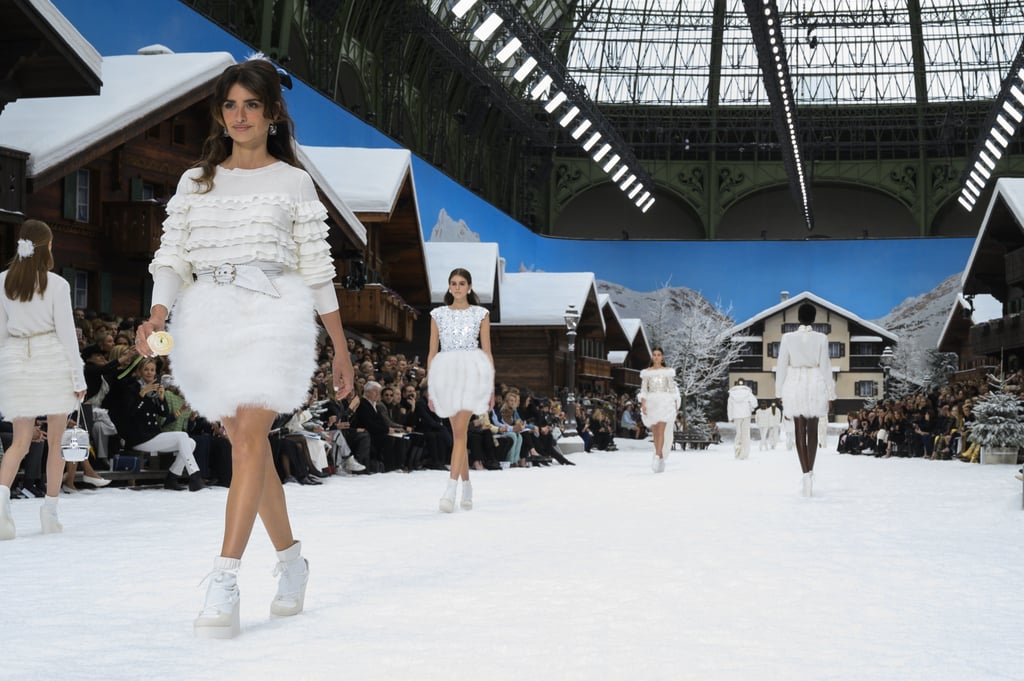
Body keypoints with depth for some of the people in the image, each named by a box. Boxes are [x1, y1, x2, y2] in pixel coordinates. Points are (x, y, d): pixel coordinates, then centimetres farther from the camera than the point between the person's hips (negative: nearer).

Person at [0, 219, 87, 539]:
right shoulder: (56, 284, -6)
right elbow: (66, 332, -6)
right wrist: (78, 377, -1)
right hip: (52, 360, -3)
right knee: (55, 439, 9)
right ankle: (50, 510, 11)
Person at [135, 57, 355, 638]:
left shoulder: (293, 181, 8)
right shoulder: (196, 182, 16)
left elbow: (317, 269, 8)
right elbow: (172, 258, 9)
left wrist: (341, 350, 8)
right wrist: (157, 316, -11)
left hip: (271, 312, -4)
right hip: (208, 318, 4)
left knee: (250, 437, -17)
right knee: (246, 443, 7)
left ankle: (225, 584, -22)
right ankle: (291, 560, 24)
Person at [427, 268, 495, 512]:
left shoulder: (480, 314, 7)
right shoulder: (438, 314, 11)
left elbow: (487, 353, 7)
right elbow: (432, 353, 11)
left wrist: (491, 387, 3)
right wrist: (430, 388, 7)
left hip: (472, 373, -3)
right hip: (446, 374, 3)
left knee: (460, 431, -13)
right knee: (457, 433, 8)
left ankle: (450, 490, -19)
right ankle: (467, 488, 19)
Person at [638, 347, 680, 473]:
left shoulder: (668, 371, 7)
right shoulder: (647, 372, 9)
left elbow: (672, 388, 8)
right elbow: (643, 389, 4)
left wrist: (675, 404, 5)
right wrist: (643, 403, -8)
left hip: (664, 401, -2)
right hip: (651, 401, 2)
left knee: (661, 430, -15)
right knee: (655, 432, 4)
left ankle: (657, 458, -24)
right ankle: (661, 458, 15)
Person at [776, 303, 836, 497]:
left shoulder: (788, 338, -4)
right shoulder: (821, 338, -4)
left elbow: (781, 366, -1)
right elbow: (825, 367, -3)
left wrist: (779, 392, 8)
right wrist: (830, 394, 3)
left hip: (794, 386, 0)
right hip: (815, 386, 0)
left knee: (799, 430, 4)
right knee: (812, 430, 13)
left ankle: (806, 473, -8)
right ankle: (810, 471, 9)